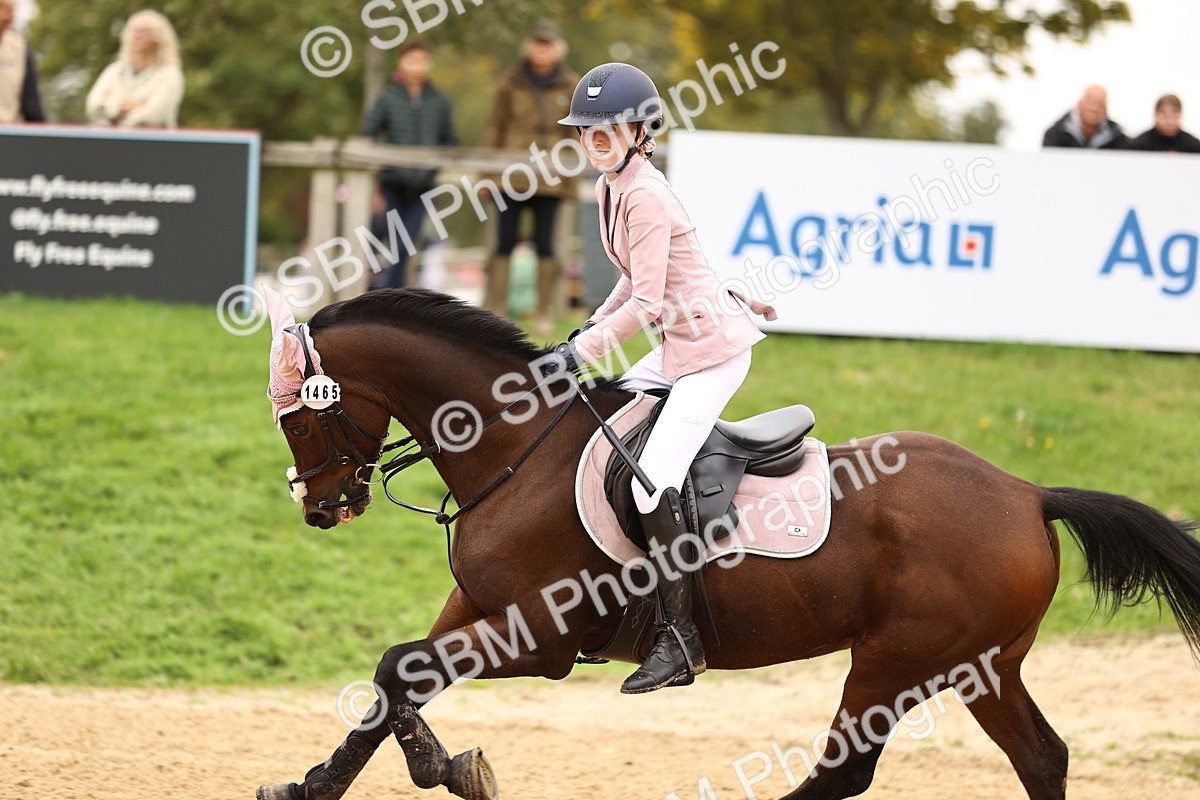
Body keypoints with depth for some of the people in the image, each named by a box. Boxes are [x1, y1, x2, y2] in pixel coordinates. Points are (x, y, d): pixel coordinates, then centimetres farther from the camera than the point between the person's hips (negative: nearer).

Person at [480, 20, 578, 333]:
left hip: (550, 179, 0)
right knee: (504, 242, 0)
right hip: (512, 175, 0)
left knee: (545, 244, 2)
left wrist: (573, 176, 1)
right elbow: (494, 128, 6)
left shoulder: (571, 87, 5)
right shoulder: (512, 84, 4)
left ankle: (545, 314, 8)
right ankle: (494, 312, 2)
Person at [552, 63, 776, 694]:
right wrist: (592, 328, 12)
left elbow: (646, 303, -22)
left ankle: (679, 639, -17)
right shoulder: (609, 188, 11)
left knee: (650, 485, -20)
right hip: (678, 349, 11)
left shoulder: (645, 196, -18)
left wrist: (579, 352, -18)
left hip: (712, 346, -11)